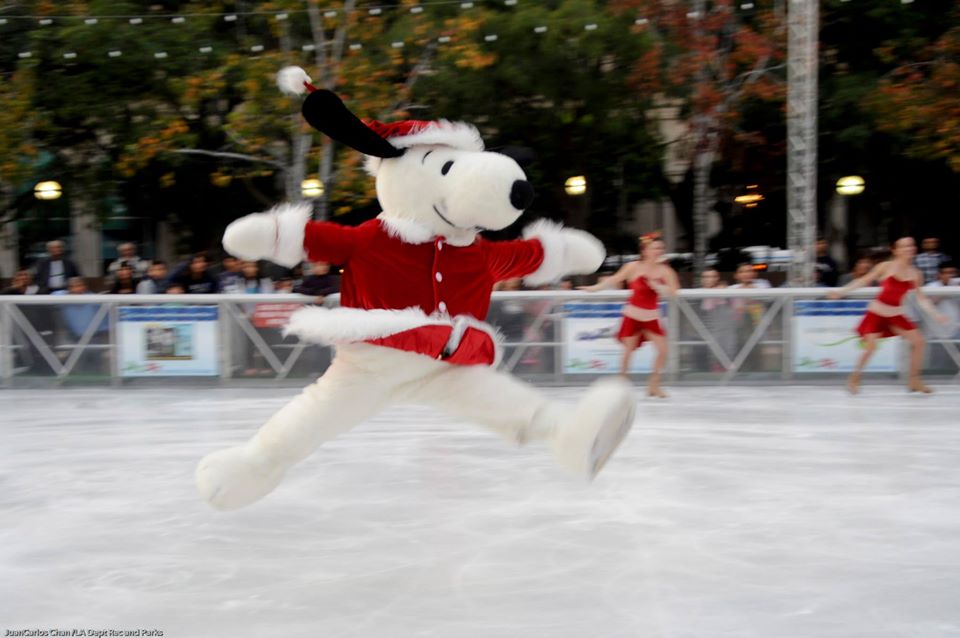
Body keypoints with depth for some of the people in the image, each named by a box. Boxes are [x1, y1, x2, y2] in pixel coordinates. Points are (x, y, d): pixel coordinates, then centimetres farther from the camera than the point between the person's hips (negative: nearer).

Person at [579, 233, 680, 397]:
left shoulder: (664, 270, -2)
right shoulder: (634, 267, -9)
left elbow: (672, 291, -11)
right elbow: (614, 280, -7)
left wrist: (655, 285, -23)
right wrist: (594, 288, -11)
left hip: (652, 318, 3)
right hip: (633, 315, -3)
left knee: (663, 349, -5)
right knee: (628, 350, 0)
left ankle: (653, 385, 9)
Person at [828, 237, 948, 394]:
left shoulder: (915, 274, -1)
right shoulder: (886, 267, -12)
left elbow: (921, 298, 9)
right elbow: (864, 280, -6)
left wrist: (936, 314, 2)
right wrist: (841, 291, -9)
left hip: (895, 315, 5)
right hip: (877, 314, -5)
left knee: (918, 341, -1)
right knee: (870, 347, -16)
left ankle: (914, 381, 13)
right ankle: (854, 379, 5)